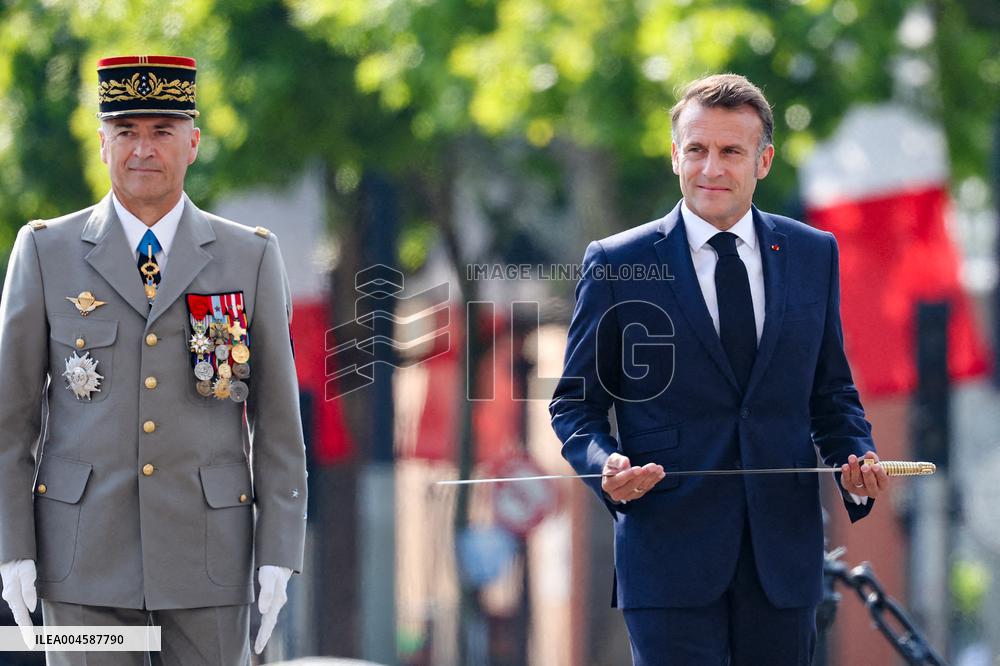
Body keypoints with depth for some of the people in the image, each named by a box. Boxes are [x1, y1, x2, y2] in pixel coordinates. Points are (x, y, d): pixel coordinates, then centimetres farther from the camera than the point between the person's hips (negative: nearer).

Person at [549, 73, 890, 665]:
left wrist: (858, 462, -4)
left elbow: (832, 390, 16)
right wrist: (607, 464, -16)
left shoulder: (813, 255, 10)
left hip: (784, 553, 3)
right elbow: (576, 404, 6)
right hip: (670, 547, -3)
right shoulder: (617, 265, 1)